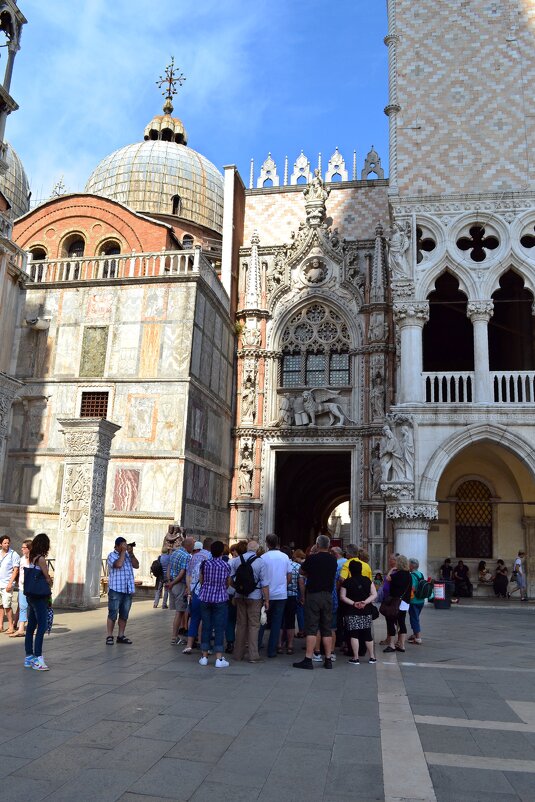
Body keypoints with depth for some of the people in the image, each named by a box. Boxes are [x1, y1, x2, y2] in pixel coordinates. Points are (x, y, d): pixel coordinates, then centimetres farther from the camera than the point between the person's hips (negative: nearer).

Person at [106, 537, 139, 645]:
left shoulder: (128, 555, 15)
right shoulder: (112, 555, -2)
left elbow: (136, 565, 3)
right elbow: (118, 564, -20)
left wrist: (131, 553, -4)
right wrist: (123, 551, -13)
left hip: (128, 590, 5)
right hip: (116, 589, -5)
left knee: (124, 614, 9)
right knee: (113, 614, -3)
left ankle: (121, 636, 17)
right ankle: (109, 636, 4)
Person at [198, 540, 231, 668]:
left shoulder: (205, 564, -3)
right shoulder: (226, 566, -6)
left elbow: (201, 581, 6)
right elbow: (228, 584, 6)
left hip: (205, 598, 2)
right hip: (220, 599, -2)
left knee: (206, 627, 11)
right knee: (219, 628, 3)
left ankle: (204, 657, 16)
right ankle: (219, 659, 2)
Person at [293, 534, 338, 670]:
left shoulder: (312, 558, -9)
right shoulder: (333, 560, 4)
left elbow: (302, 572, 4)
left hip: (313, 595, -4)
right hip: (328, 595, 4)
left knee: (311, 628, -3)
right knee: (326, 629, 9)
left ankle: (308, 659, -5)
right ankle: (328, 660, 11)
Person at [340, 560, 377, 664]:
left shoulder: (346, 582, -5)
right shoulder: (367, 580, 2)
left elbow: (342, 597, -9)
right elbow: (374, 595, -1)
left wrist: (353, 603, -11)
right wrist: (365, 602, -10)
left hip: (351, 613, -3)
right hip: (366, 612, 3)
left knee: (354, 634, 0)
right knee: (367, 634, 12)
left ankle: (355, 658, -1)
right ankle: (372, 657, 18)